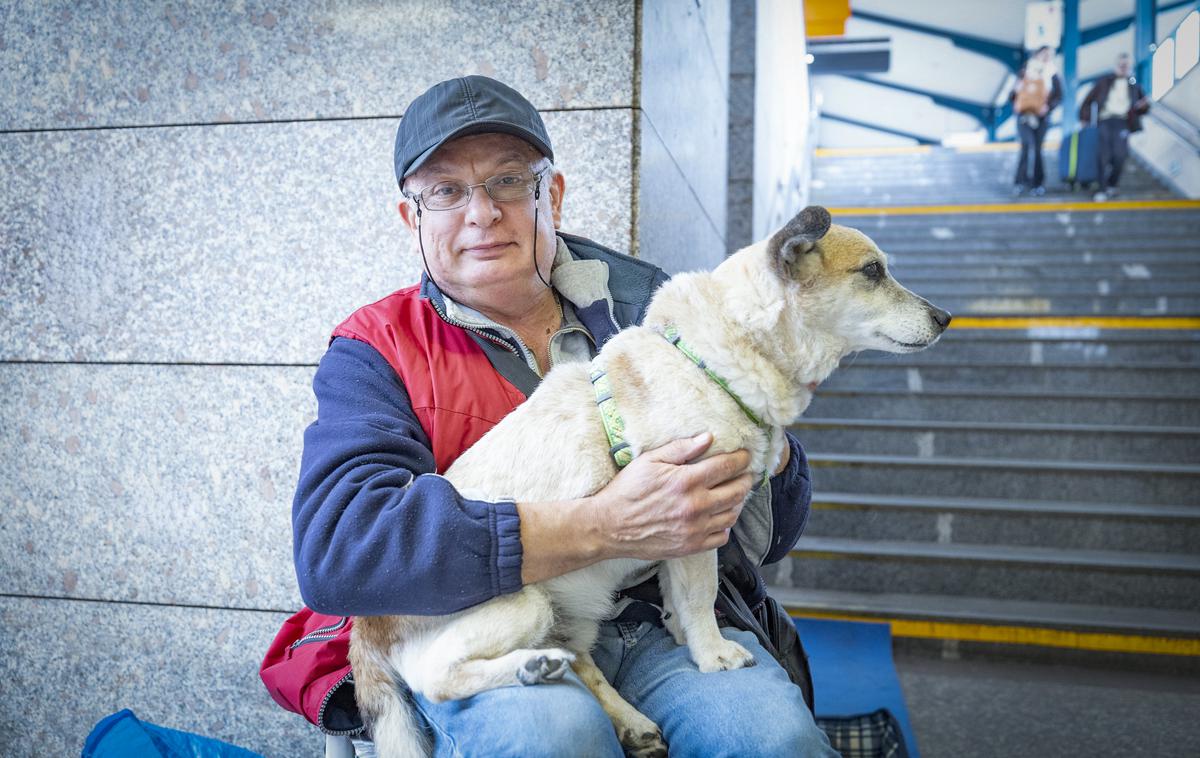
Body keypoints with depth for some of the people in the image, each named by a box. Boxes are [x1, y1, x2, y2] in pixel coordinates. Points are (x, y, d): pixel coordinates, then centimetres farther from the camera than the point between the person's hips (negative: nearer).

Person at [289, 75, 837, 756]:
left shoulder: (646, 301, 10)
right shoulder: (377, 350, 3)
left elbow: (775, 533, 11)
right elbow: (336, 546, -18)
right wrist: (605, 527, -24)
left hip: (664, 620, 2)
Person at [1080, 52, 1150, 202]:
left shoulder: (1133, 84, 17)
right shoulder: (1104, 81, 13)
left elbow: (1141, 109, 19)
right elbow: (1089, 99, 11)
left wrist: (1144, 105, -4)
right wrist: (1085, 118, 2)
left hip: (1122, 122, 1)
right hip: (1105, 120, -1)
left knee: (1120, 155, -13)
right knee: (1105, 155, -9)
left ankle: (1112, 185, 7)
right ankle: (1102, 190, -7)